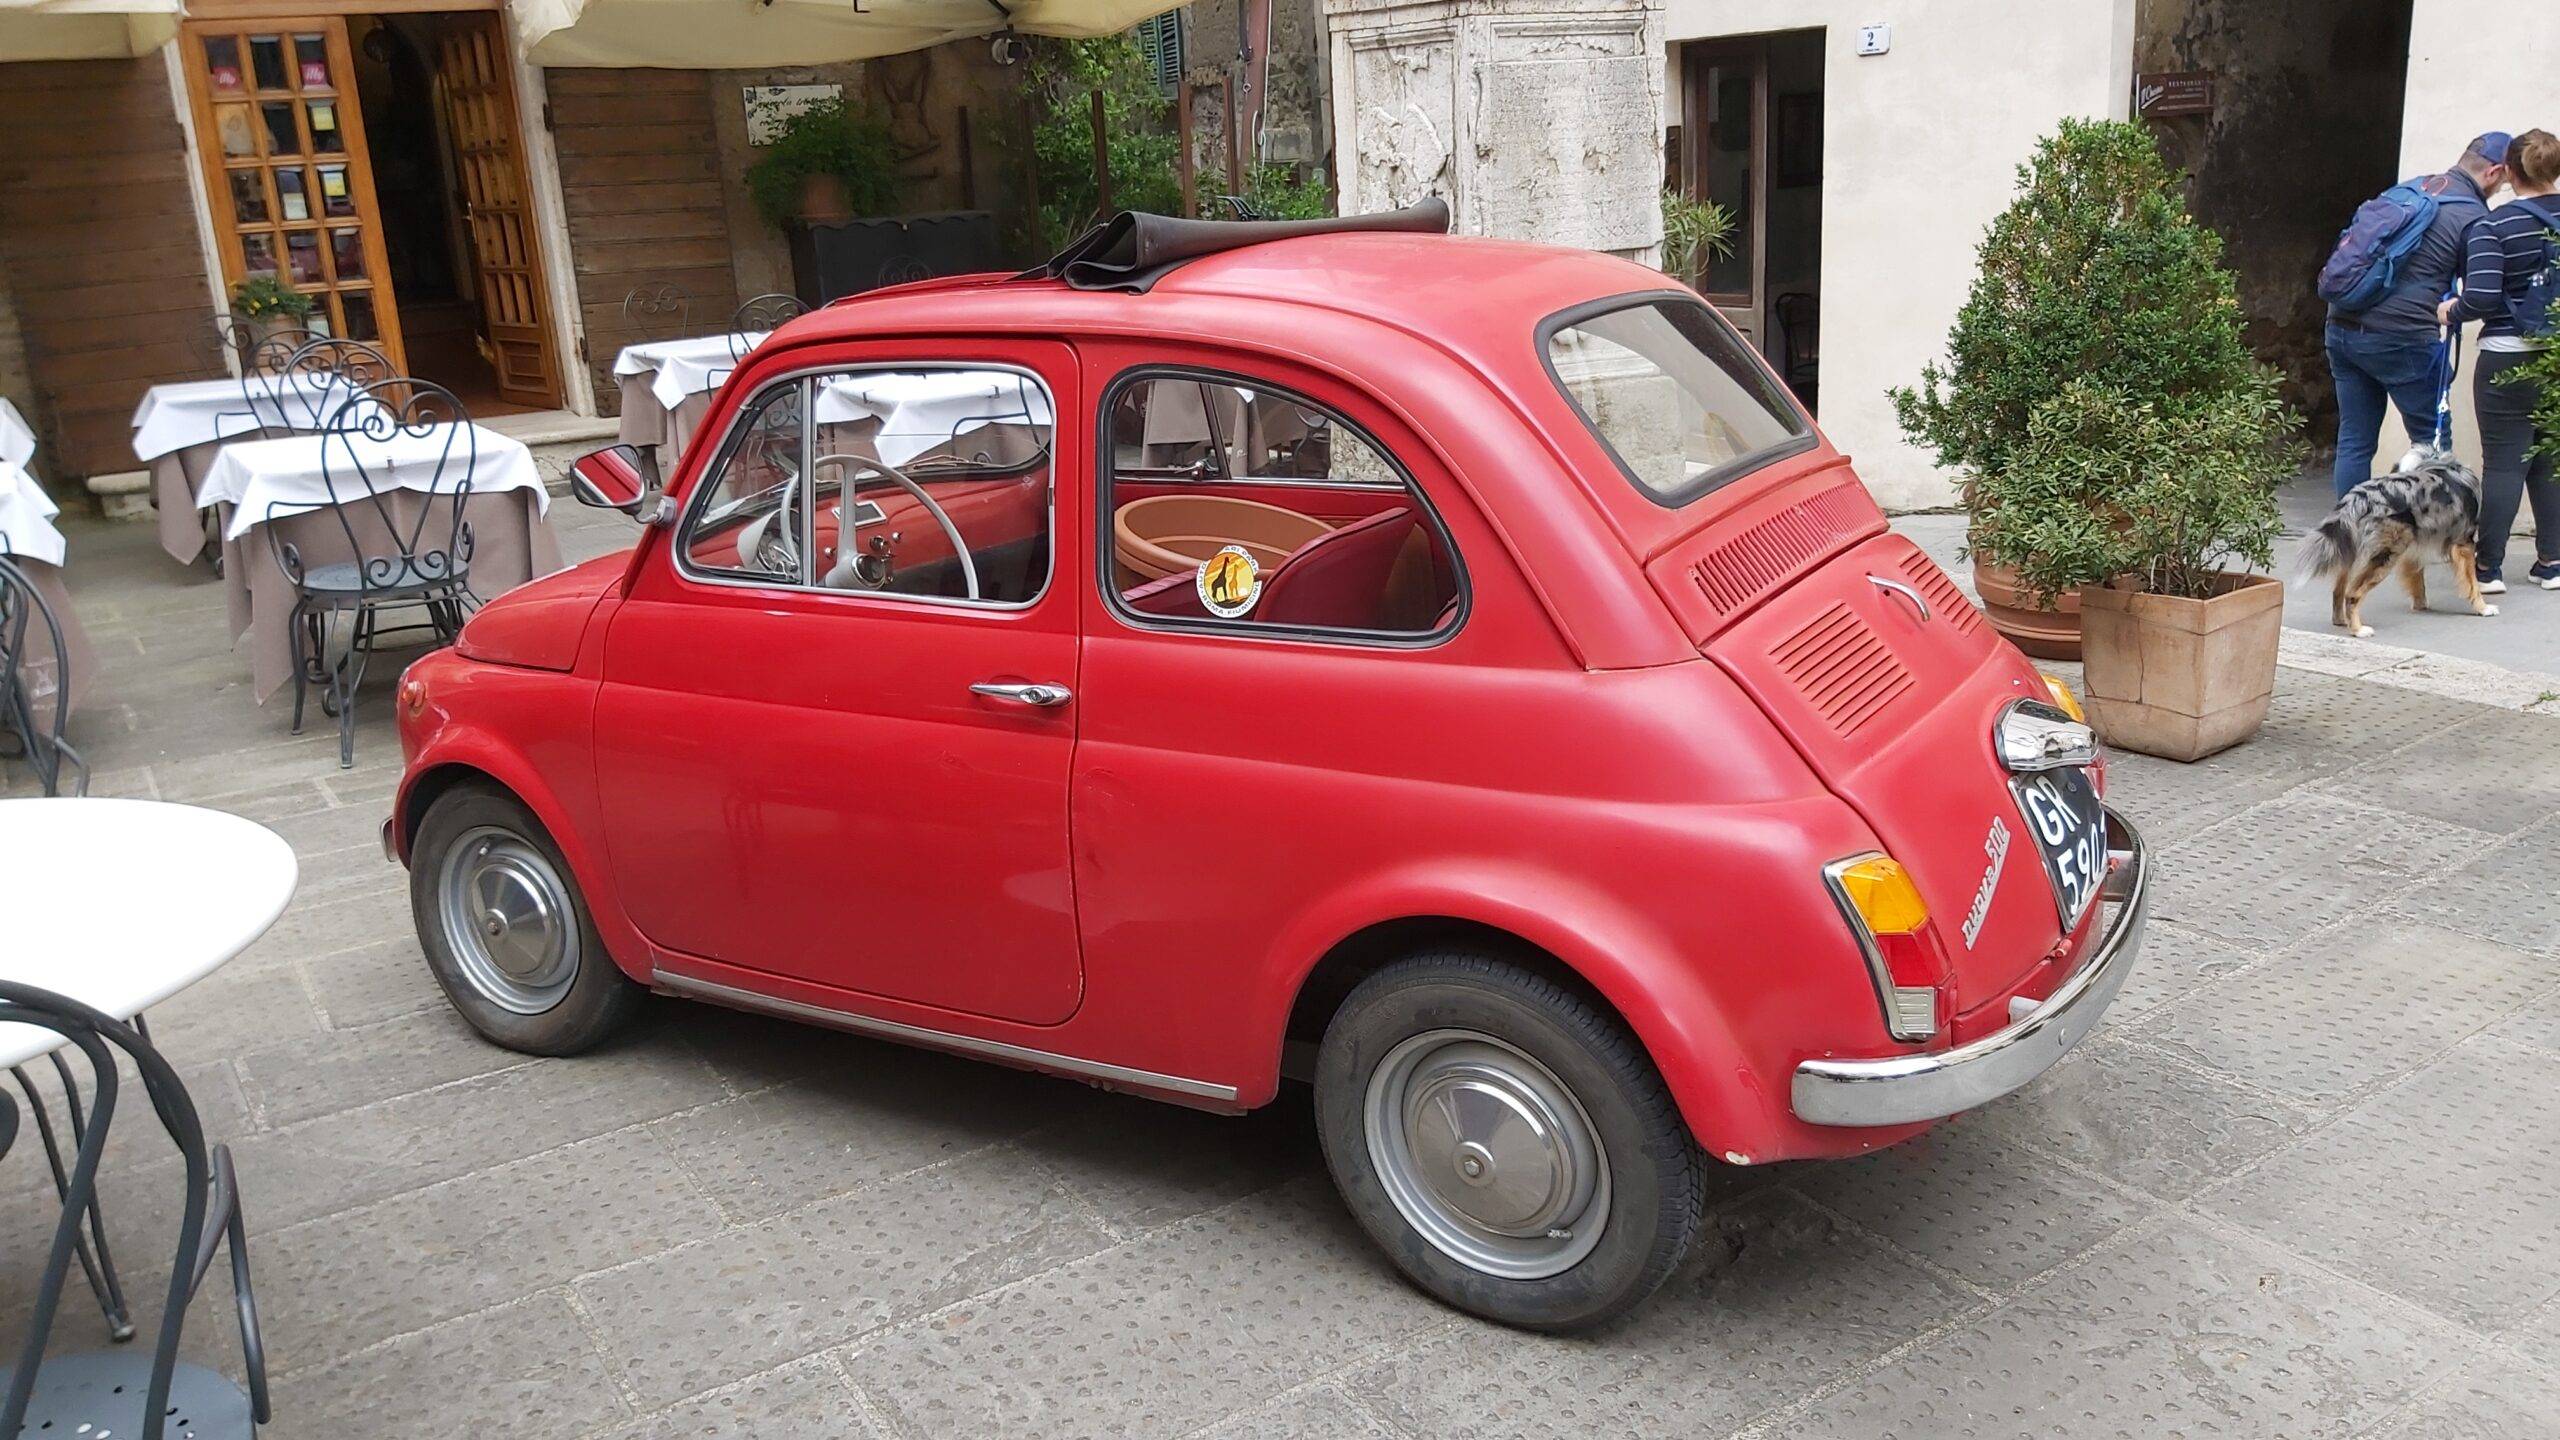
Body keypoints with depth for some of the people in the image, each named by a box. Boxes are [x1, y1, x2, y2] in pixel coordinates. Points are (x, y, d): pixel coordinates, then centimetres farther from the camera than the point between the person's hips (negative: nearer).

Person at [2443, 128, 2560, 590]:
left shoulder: (2492, 228, -12)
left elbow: (2482, 297, -21)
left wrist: (2452, 311, -2)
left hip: (2509, 358, -5)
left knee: (2503, 462, 0)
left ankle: (2489, 567, 2)